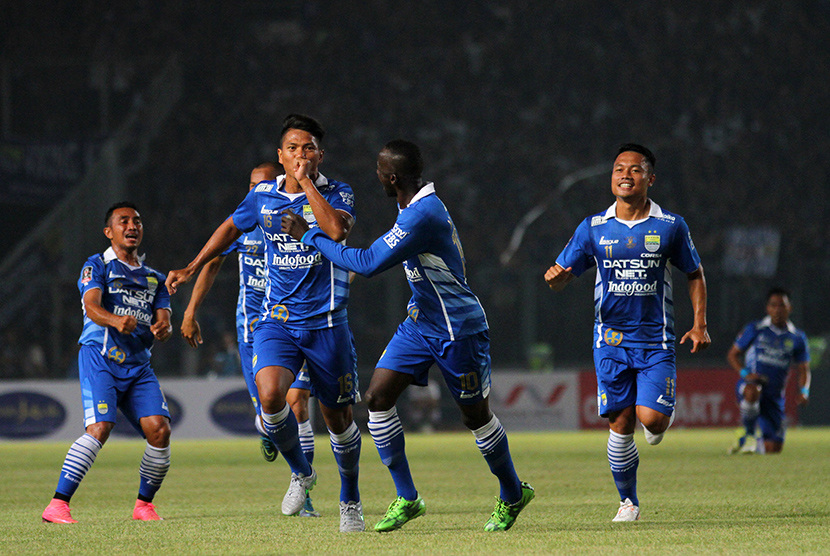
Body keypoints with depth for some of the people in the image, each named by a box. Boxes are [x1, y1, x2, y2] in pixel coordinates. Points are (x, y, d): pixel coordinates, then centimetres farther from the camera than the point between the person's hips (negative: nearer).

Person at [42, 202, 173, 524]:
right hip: (100, 357, -5)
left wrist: (163, 328, -14)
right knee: (100, 428, -23)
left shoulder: (154, 278, 23)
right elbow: (92, 307, -13)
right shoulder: (98, 266, 5)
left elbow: (165, 322, 12)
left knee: (159, 429, -12)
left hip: (139, 365, 5)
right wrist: (116, 321, -35)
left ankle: (144, 504, 6)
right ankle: (57, 505, -22)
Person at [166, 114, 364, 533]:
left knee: (338, 417, 7)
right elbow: (232, 228, 23)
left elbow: (337, 230, -28)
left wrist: (306, 182, -20)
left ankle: (350, 500, 30)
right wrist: (192, 268, 23)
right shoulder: (263, 196, 4)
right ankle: (300, 473, 2)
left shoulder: (337, 194, -5)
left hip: (326, 323, -1)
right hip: (277, 321, 1)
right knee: (270, 395, -24)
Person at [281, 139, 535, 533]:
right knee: (377, 398, -3)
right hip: (420, 323, 9)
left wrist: (310, 235, -20)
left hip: (457, 330, -9)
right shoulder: (413, 204, 3)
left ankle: (513, 495, 28)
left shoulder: (422, 216, -28)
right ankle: (407, 498, 5)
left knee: (475, 415, 5)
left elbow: (367, 264, -28)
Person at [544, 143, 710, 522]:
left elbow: (695, 274, 13)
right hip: (611, 339, 1)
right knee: (620, 425, -1)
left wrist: (700, 324, 3)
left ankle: (665, 411, 21)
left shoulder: (670, 227, 0)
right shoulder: (593, 229, 3)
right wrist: (556, 276, -19)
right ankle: (628, 501, 16)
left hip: (656, 340, -1)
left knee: (651, 418, -17)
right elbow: (561, 276, 6)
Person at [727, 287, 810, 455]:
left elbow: (803, 370, 11)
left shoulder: (797, 338, 6)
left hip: (774, 396, 3)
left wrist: (804, 391, -9)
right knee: (752, 392, -43)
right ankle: (749, 433, -15)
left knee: (773, 448, -1)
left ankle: (745, 442, 34)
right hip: (750, 383, -3)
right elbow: (732, 355, 4)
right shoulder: (755, 330, -1)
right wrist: (745, 373, -15)